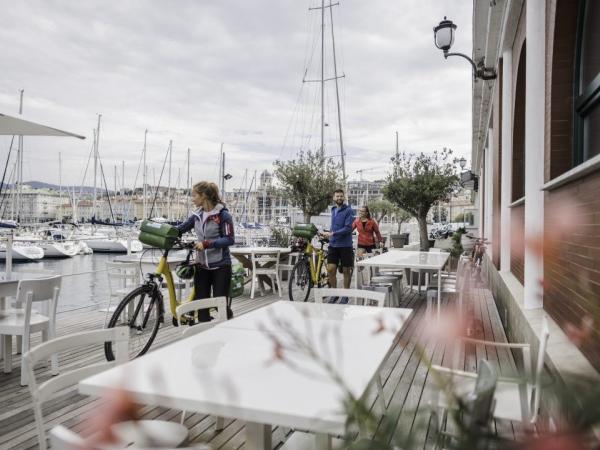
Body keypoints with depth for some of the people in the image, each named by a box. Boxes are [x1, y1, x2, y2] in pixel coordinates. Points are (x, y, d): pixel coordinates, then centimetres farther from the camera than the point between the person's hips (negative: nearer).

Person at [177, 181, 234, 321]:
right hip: (201, 265, 6)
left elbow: (229, 239, -16)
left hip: (220, 265, -5)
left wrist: (207, 244, -25)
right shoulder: (197, 215, 7)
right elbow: (180, 229, 10)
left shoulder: (223, 214, -11)